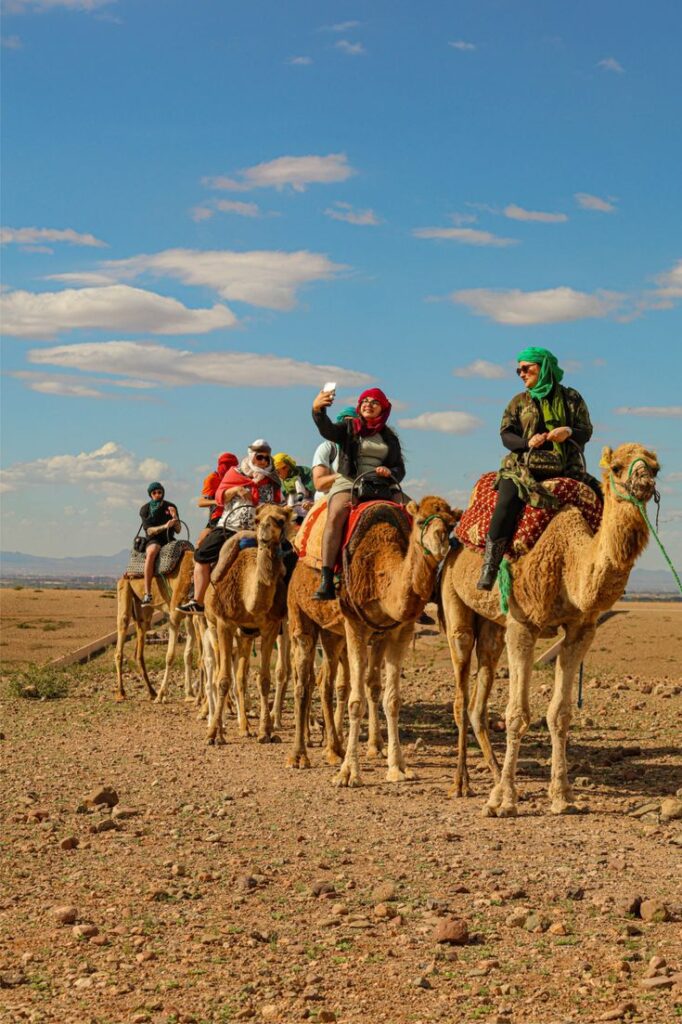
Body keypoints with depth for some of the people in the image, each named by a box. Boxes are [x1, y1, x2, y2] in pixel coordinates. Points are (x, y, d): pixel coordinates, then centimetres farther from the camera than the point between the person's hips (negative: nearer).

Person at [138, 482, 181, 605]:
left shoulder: (171, 507, 9)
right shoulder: (145, 509, 2)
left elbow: (178, 530, 6)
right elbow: (149, 531, -8)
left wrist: (175, 517, -14)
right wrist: (165, 526, -24)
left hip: (169, 540, 4)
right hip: (153, 540, -4)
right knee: (152, 551, -38)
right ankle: (147, 594, -44)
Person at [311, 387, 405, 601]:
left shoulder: (390, 438, 21)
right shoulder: (349, 428, 13)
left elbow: (400, 469, 15)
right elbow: (327, 430, -9)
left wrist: (390, 472, -10)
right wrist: (317, 410, -30)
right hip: (347, 484, -3)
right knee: (336, 515, -33)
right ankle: (326, 582, -40)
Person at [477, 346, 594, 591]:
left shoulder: (571, 398, 12)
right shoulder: (519, 402, 14)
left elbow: (586, 431, 10)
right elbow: (506, 433, 5)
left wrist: (569, 431, -13)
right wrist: (527, 442, -15)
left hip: (565, 467, 1)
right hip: (525, 465, -1)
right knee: (507, 502, -29)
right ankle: (488, 569, -31)